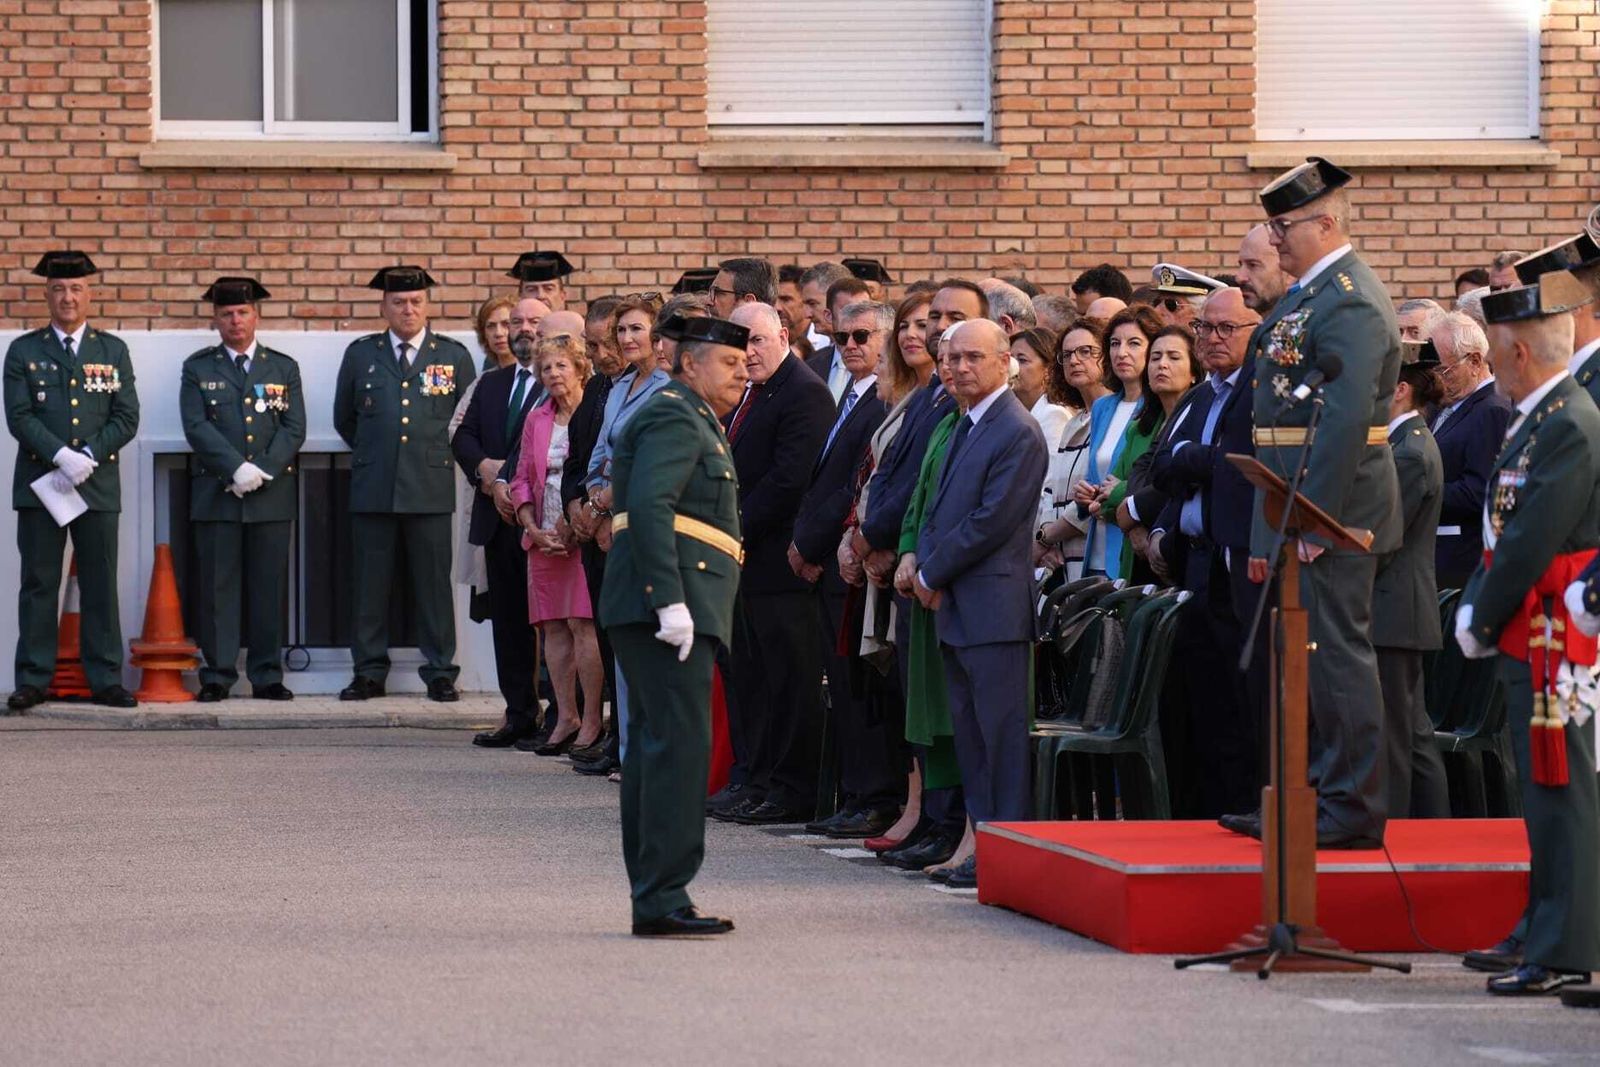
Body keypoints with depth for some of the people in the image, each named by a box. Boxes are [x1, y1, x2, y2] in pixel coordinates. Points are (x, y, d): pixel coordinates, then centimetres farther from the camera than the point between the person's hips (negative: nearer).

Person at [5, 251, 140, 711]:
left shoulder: (113, 351, 11)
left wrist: (87, 458, -11)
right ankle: (33, 681, 3)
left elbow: (127, 418, 4)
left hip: (98, 486, 1)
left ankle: (106, 681, 4)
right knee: (38, 586, 0)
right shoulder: (23, 352, 7)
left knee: (101, 586, 1)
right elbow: (19, 416, -3)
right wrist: (61, 457, -17)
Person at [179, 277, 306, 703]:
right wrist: (236, 469, -15)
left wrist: (263, 470, -11)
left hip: (272, 494, 1)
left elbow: (293, 428, 4)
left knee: (269, 587, 2)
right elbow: (197, 427, -3)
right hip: (215, 493, -1)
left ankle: (267, 676, 6)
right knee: (217, 587, -1)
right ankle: (217, 676, 2)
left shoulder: (283, 368, 12)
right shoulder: (198, 368, 8)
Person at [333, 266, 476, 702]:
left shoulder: (453, 356, 8)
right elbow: (344, 419, 19)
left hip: (431, 490, -1)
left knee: (434, 584, 0)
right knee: (370, 584, 1)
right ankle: (369, 672, 8)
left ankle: (440, 672, 6)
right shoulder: (361, 354, 10)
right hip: (373, 488, 1)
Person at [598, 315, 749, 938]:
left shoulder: (693, 421, 24)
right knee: (680, 740, -13)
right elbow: (648, 506, -21)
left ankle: (654, 899, 14)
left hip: (675, 607, 11)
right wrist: (670, 601, -26)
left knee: (656, 742, 11)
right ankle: (662, 899, -15)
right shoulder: (675, 418, -8)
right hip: (670, 599, -11)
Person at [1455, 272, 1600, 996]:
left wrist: (1481, 625, -11)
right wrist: (1472, 610, 5)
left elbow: (1530, 544, -20)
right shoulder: (1535, 421, 14)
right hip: (1528, 643, 10)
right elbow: (1500, 531, 16)